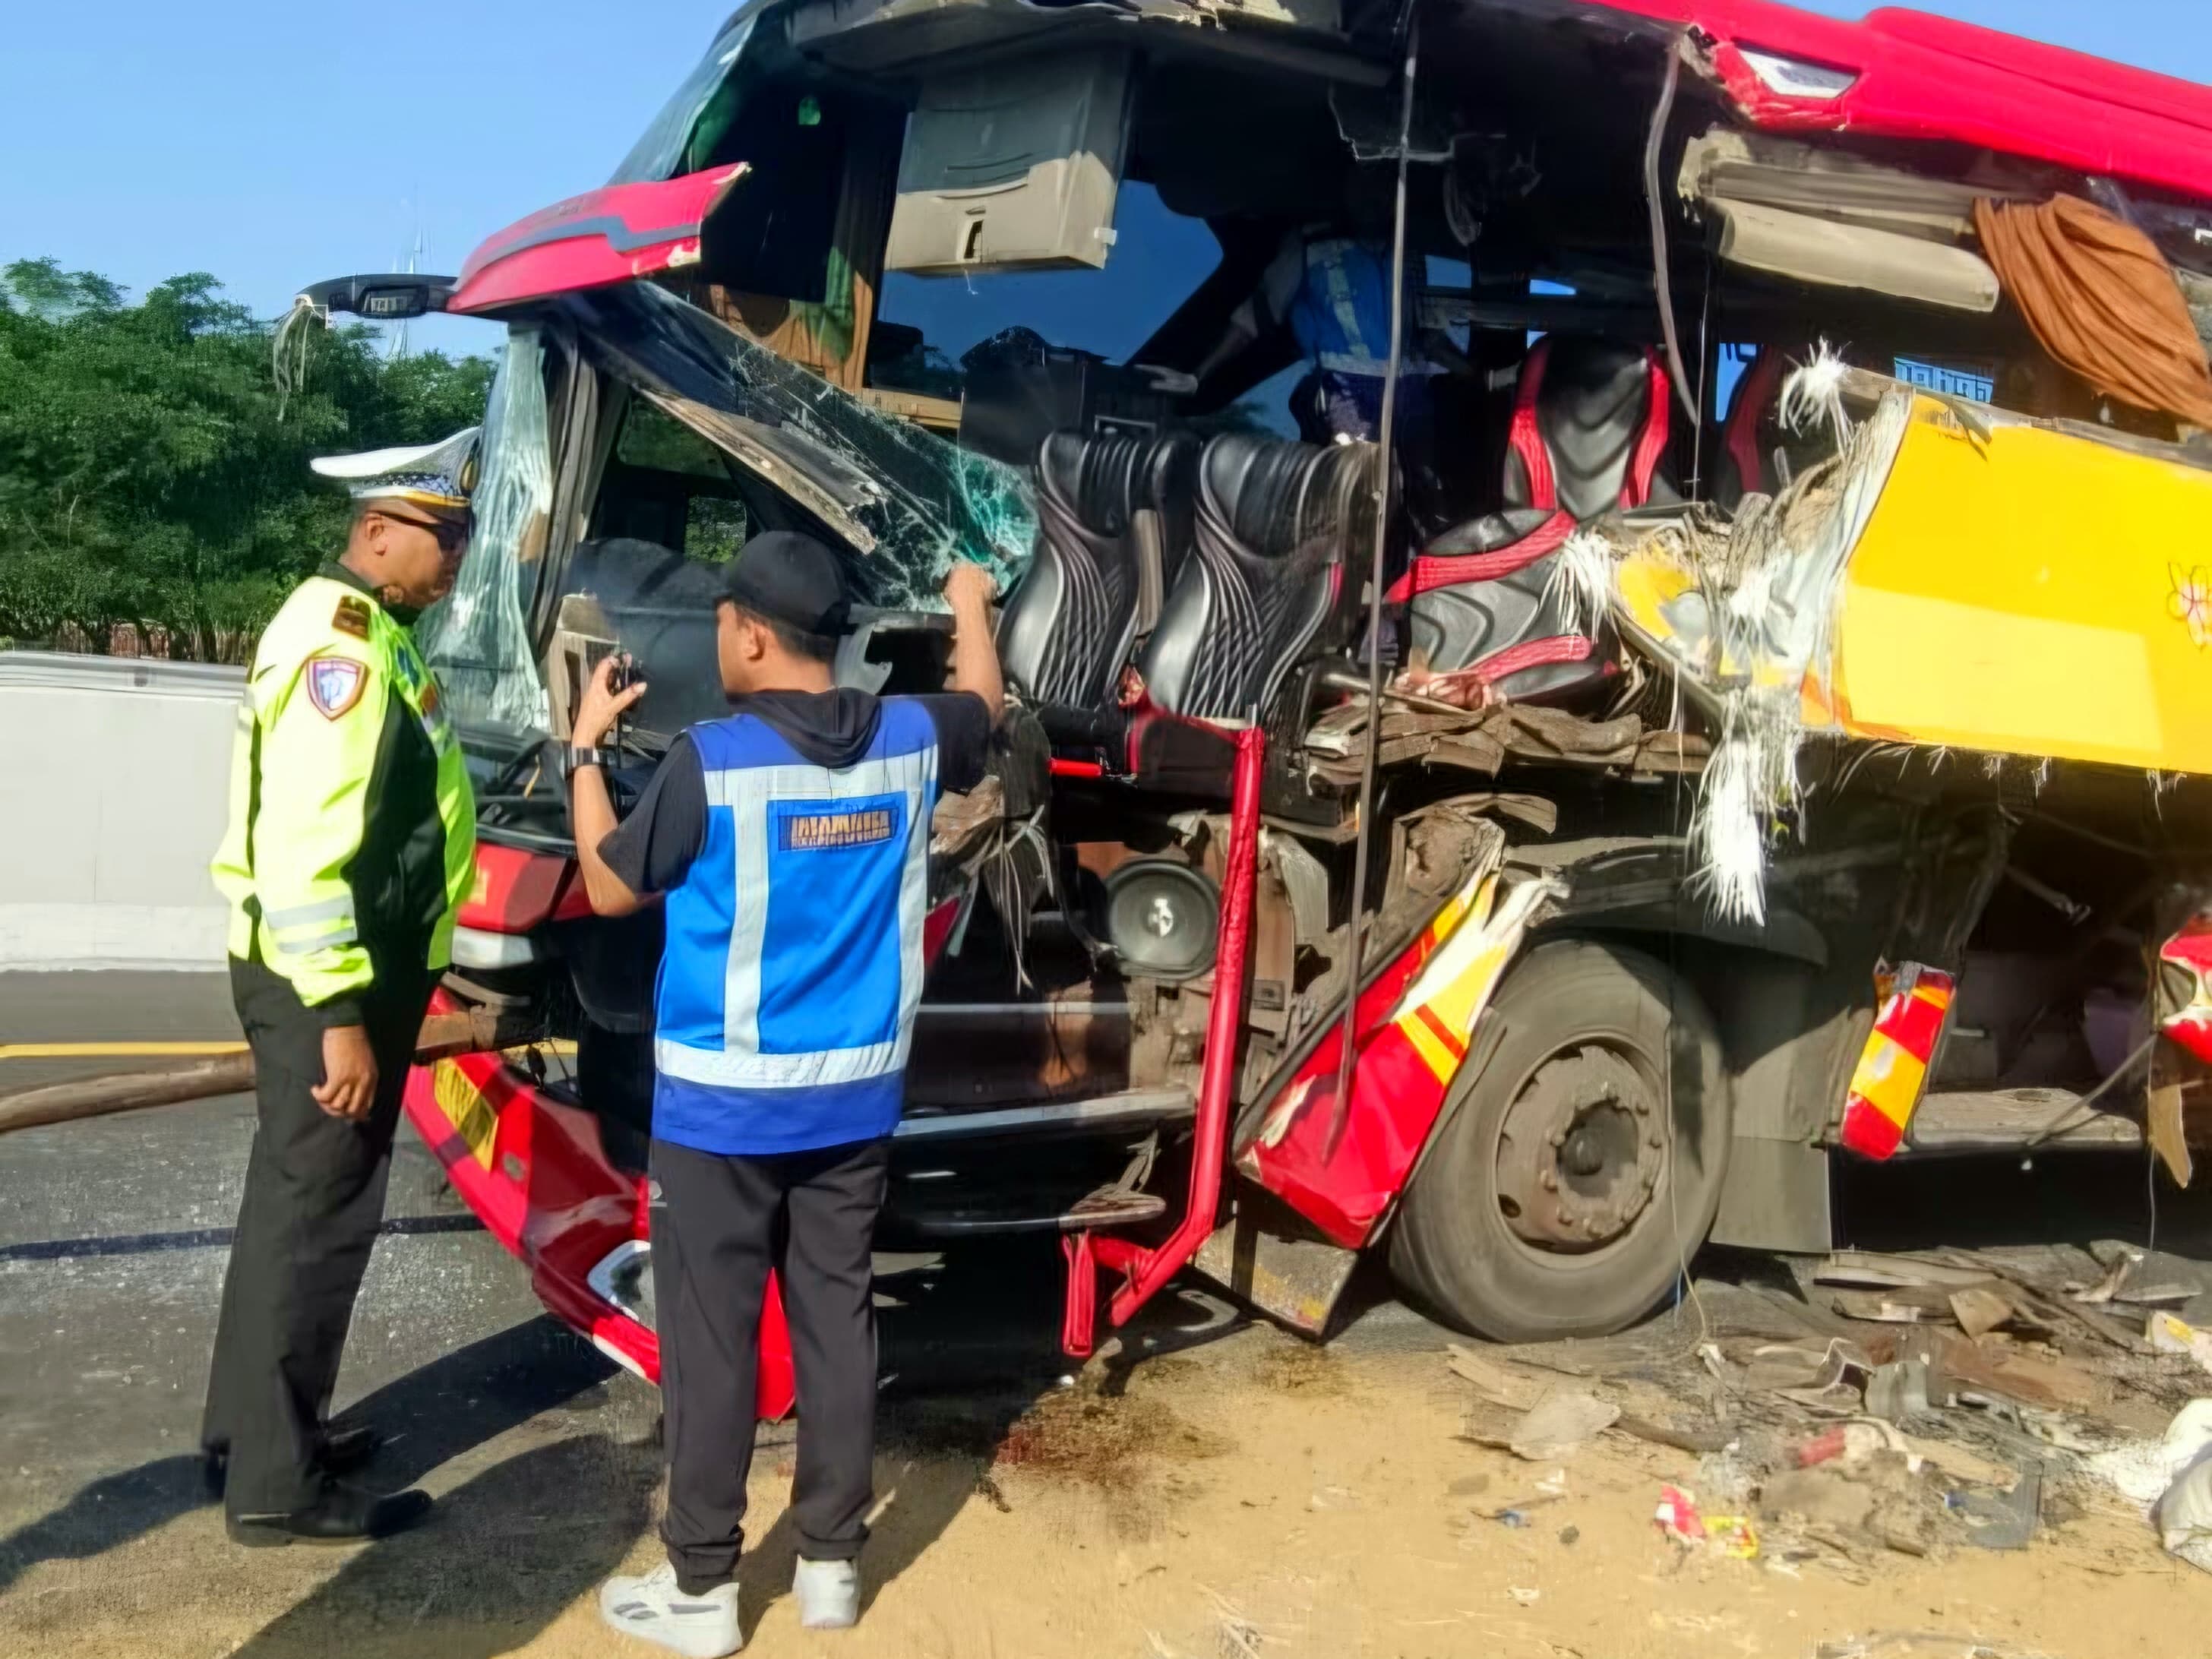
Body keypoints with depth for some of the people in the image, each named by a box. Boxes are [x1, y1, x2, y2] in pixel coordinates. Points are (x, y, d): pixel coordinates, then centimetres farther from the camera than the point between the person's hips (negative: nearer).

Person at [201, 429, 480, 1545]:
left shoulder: (369, 636, 14)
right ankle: (277, 1483, 10)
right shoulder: (341, 647, -19)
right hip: (326, 978, -11)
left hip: (355, 969, 11)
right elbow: (302, 849, -26)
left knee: (296, 1205, 19)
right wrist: (341, 1016, -26)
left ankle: (253, 1433, 33)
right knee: (316, 1216, -2)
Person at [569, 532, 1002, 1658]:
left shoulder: (709, 761, -16)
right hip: (855, 1098, 5)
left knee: (710, 1341, 5)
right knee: (837, 1323, 13)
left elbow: (612, 889, -2)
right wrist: (971, 607, 40)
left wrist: (585, 751, 10)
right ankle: (832, 1562, 24)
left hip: (722, 1102, -5)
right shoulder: (909, 741, -1)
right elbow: (981, 709, 23)